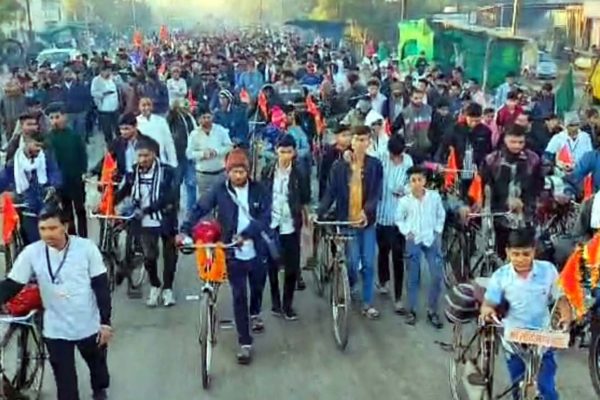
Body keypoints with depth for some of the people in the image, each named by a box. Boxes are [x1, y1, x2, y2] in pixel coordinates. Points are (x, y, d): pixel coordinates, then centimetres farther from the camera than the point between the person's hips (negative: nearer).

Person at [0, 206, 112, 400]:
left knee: (97, 363, 26)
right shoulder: (31, 253, -12)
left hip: (89, 325, 0)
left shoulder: (87, 248, -15)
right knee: (65, 382, 6)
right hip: (56, 330, 0)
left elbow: (101, 286, -9)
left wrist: (105, 322, -8)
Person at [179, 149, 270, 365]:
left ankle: (255, 313, 56)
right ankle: (245, 343, 8)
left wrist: (245, 234, -27)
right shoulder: (219, 190, -9)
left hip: (257, 251, 2)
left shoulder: (258, 190, -8)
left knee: (257, 287, 23)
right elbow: (199, 209, -11)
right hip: (233, 253, -2)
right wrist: (185, 230, -26)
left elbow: (265, 218, -14)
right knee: (239, 297, 0)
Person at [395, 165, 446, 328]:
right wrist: (407, 232, -5)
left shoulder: (435, 196, -5)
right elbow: (399, 219, 7)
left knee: (437, 275, -3)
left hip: (432, 239, 1)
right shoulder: (404, 200, -7)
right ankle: (411, 310, 17)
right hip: (413, 240, -1)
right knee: (413, 277, 5)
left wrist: (438, 231, 1)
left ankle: (432, 311, 11)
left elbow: (441, 215, 8)